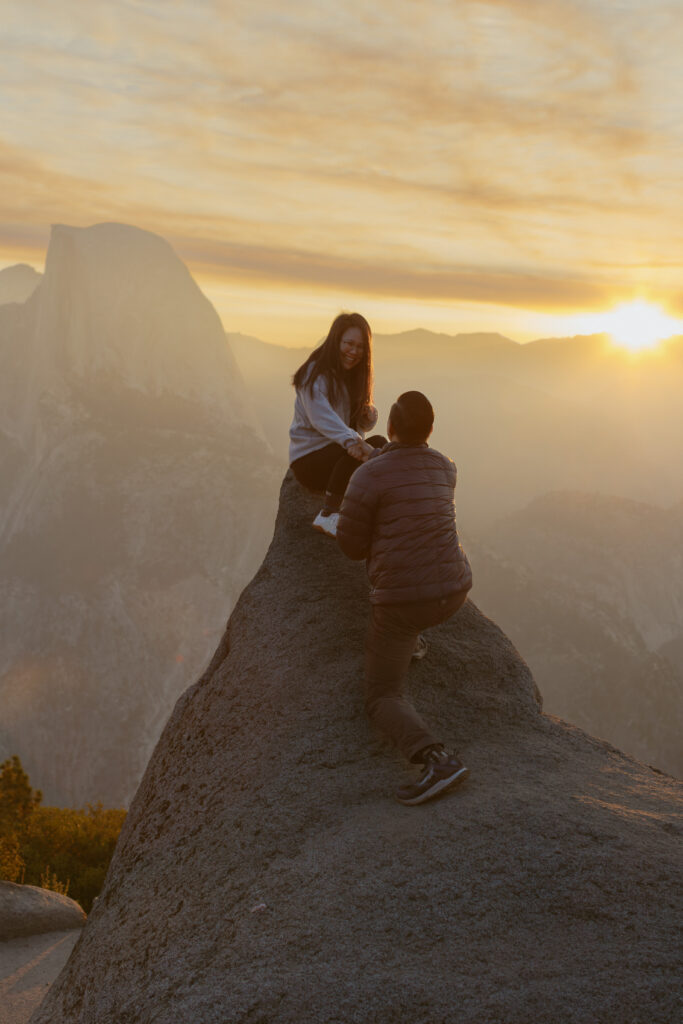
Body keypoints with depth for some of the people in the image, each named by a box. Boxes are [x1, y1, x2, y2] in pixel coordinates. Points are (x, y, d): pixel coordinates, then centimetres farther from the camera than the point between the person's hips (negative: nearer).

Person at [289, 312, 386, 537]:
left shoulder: (353, 376, 13)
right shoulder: (315, 375, -11)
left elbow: (364, 424, 10)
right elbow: (321, 417, -29)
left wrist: (369, 414, -15)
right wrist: (351, 441, -45)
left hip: (337, 455, 7)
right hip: (308, 459, -7)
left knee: (380, 445, -20)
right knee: (355, 452, -34)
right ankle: (328, 515, -29)